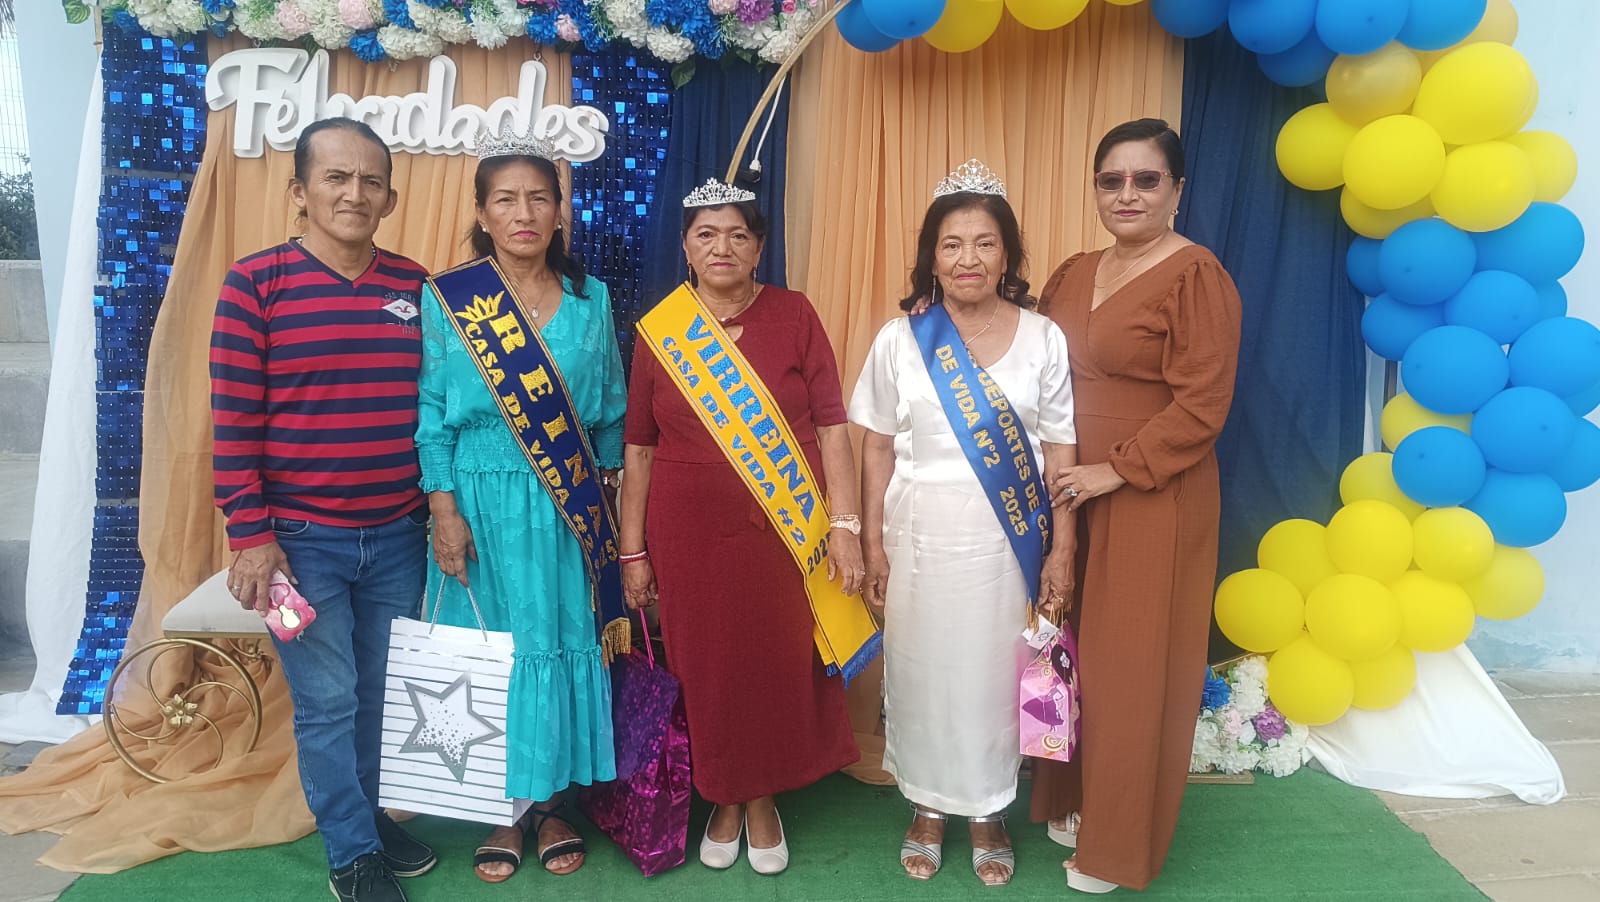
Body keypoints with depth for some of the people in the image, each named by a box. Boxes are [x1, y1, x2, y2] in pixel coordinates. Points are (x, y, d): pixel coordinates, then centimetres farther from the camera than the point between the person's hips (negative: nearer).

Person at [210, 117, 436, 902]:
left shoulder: (414, 286, 3)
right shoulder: (255, 283, -8)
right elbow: (233, 420, -8)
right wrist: (250, 534, -10)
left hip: (397, 536, 4)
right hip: (301, 538, -3)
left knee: (383, 692, 16)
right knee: (327, 701, 6)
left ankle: (371, 814, 38)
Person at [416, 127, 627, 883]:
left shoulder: (590, 299, 4)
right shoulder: (446, 299, -3)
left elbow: (609, 409, 9)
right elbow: (431, 415, -4)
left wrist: (607, 494, 8)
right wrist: (444, 509, -10)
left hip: (565, 508, 2)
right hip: (482, 504, -2)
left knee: (560, 643, 8)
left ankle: (550, 798, 26)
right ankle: (503, 807, 24)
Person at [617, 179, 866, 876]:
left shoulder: (794, 315, -1)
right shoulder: (658, 328, 3)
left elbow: (831, 425, -2)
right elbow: (639, 447, 4)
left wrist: (844, 524, -8)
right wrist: (633, 551, 4)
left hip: (785, 531, 0)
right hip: (690, 536, 1)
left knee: (780, 663, 8)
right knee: (705, 668, 10)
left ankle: (763, 799, 32)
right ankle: (722, 799, 34)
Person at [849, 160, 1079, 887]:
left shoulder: (1043, 340, -2)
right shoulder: (899, 340, -2)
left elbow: (1061, 451, 0)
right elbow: (878, 449, 1)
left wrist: (1062, 549, -2)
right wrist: (873, 544, 0)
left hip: (1006, 540, 0)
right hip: (921, 535, 0)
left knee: (994, 674, 11)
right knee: (922, 672, 12)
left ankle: (987, 811, 32)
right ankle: (928, 808, 32)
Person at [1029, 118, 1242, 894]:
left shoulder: (1196, 276, -11)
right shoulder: (1073, 275, 10)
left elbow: (1202, 406, -16)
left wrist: (1117, 470, -18)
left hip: (1152, 503, -6)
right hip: (1071, 497, 6)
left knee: (1133, 664, 5)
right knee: (1074, 652, 14)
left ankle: (1119, 844, 22)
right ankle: (1075, 800, 34)